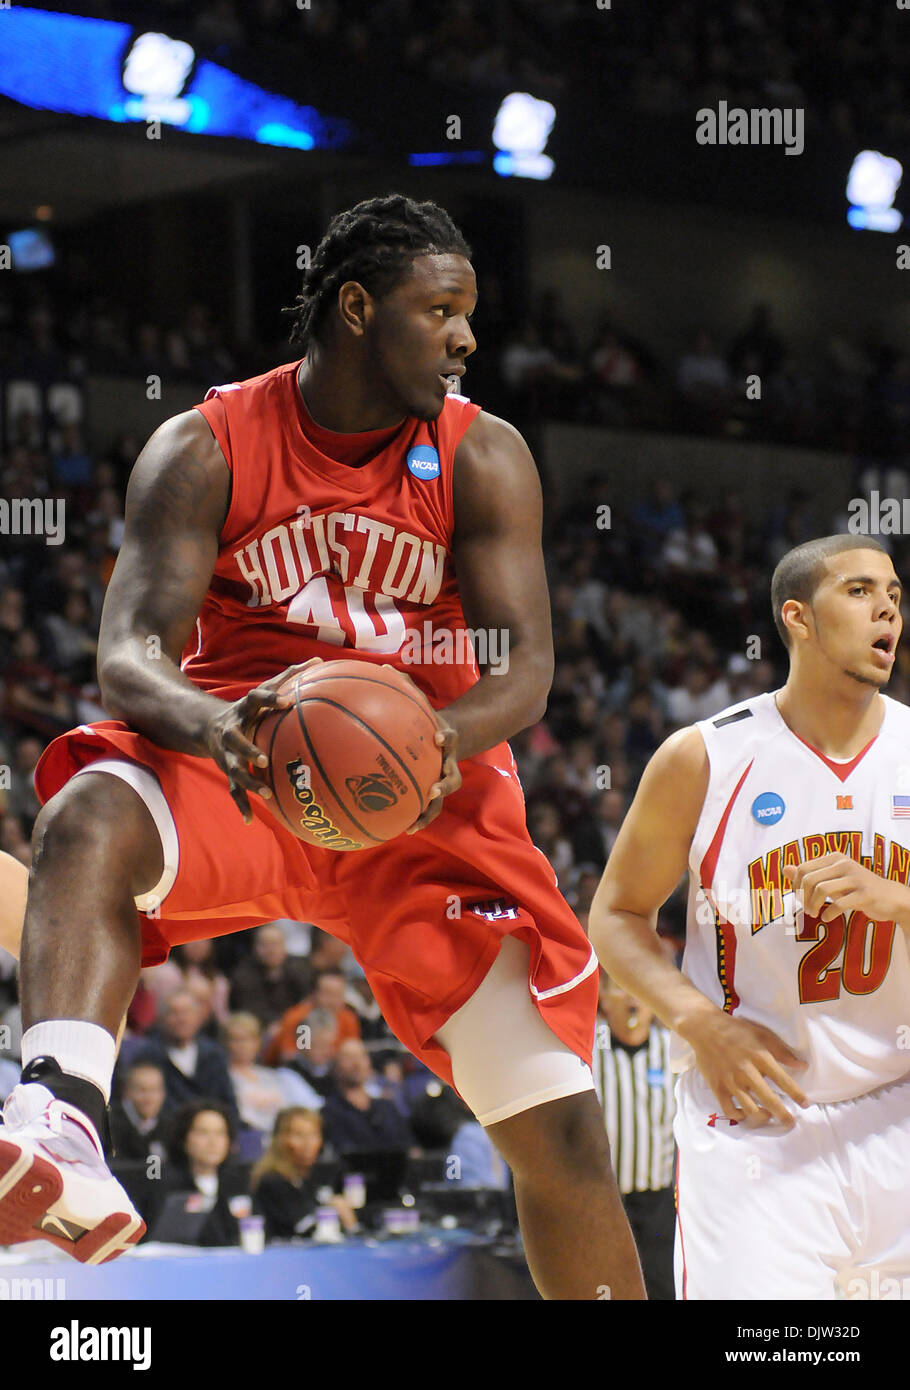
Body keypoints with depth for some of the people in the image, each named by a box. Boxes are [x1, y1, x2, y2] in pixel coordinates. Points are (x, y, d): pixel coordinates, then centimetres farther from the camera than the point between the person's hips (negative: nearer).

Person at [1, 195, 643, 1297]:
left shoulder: (482, 457, 0)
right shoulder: (204, 449, -4)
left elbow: (525, 663, -8)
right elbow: (128, 653, -13)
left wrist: (447, 734, -32)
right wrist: (204, 721, -37)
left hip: (426, 793, 1)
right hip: (236, 770, -1)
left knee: (562, 1134, -7)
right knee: (89, 820, -36)